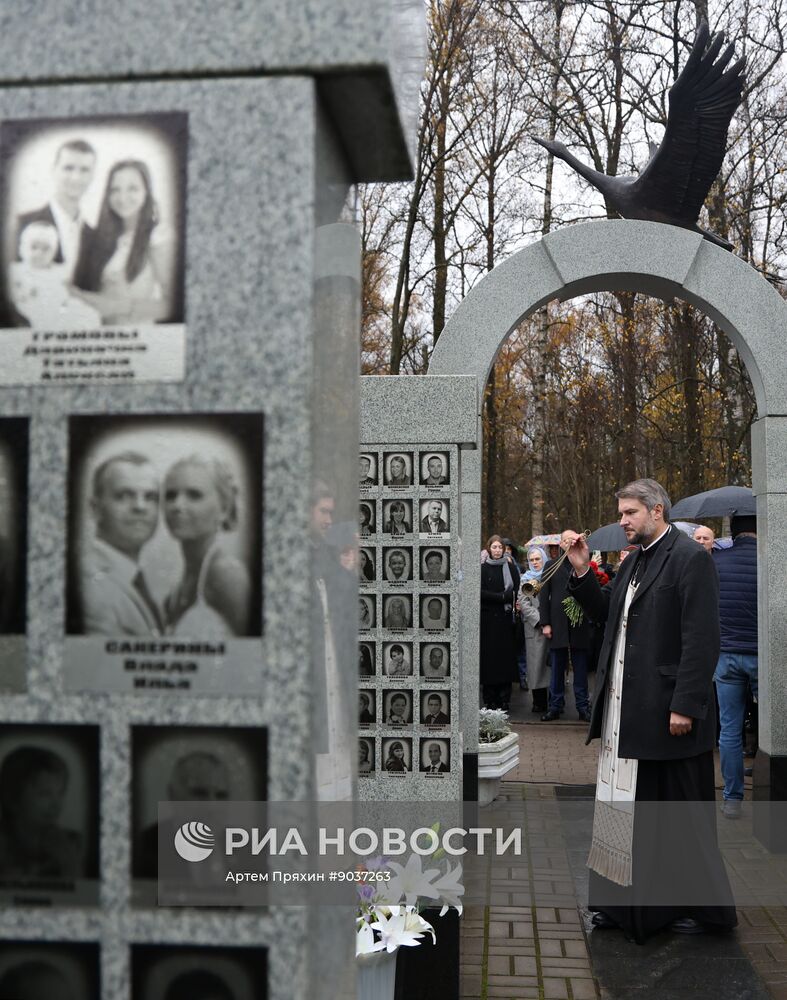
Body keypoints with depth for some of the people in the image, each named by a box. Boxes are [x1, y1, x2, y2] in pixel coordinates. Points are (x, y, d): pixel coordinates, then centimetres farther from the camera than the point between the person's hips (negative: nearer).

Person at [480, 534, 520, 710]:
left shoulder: (511, 567, 9)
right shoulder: (483, 568, 4)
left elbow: (515, 591, 2)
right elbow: (481, 592, -6)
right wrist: (502, 597, -12)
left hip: (505, 618, 1)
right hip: (488, 618, -1)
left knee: (506, 656, -1)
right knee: (489, 657, -2)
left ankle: (504, 699, 3)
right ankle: (490, 700, 3)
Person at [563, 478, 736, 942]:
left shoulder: (691, 558, -12)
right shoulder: (636, 561, 15)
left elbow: (703, 638, -18)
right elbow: (606, 612, 14)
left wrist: (685, 705, -20)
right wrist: (582, 572, 2)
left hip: (668, 710, -8)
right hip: (624, 709, 8)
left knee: (680, 813, 4)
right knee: (628, 807, 14)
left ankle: (703, 906, 21)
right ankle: (624, 903, 25)